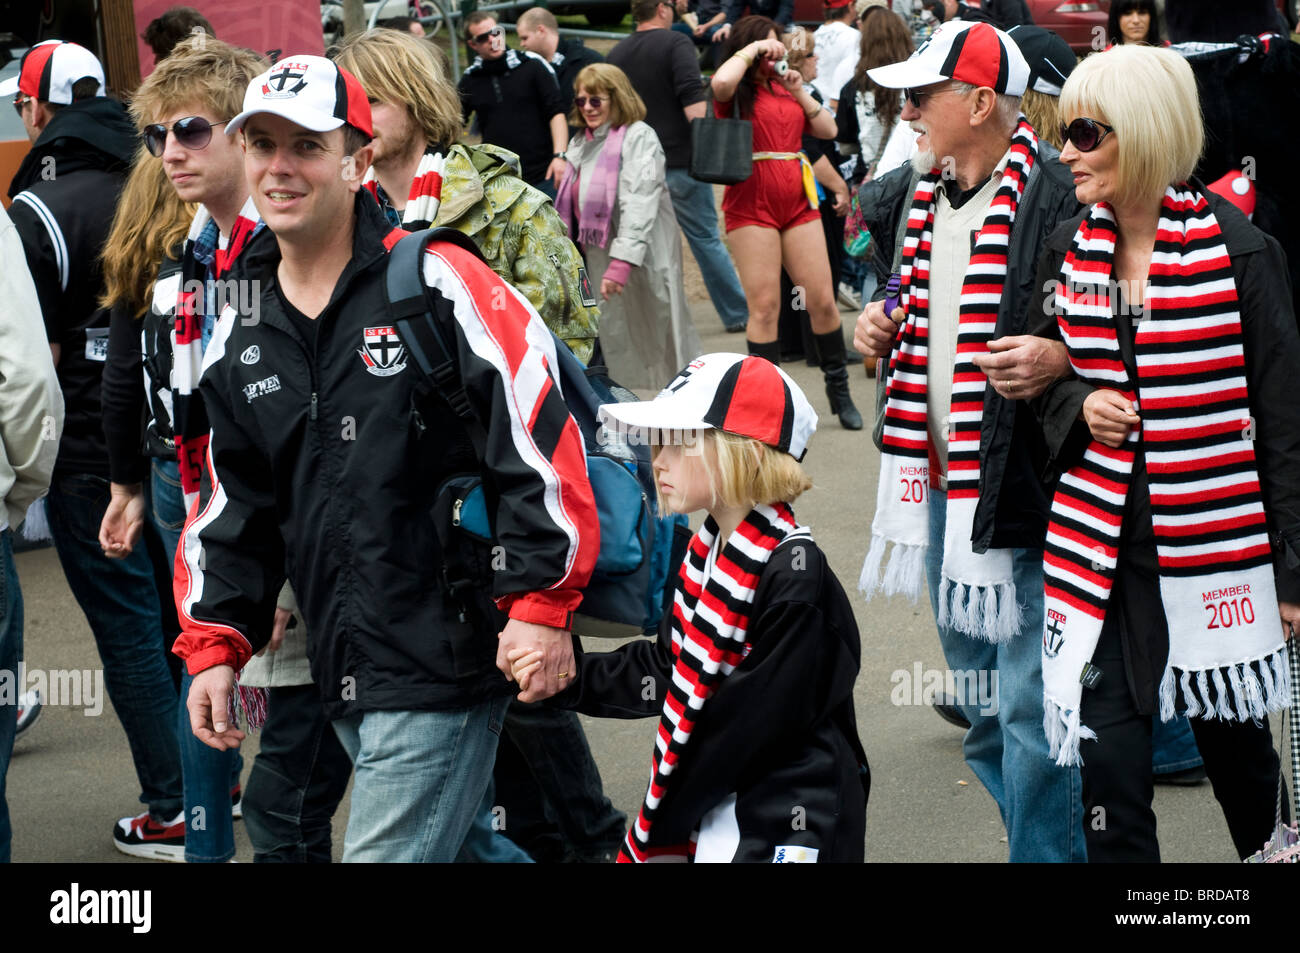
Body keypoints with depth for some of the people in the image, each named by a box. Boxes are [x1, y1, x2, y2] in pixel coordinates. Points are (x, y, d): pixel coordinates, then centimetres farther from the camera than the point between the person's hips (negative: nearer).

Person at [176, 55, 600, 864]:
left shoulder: (437, 283, -10)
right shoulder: (242, 332, 11)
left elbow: (542, 440, -14)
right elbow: (233, 506, 18)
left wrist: (540, 606, -17)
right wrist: (215, 645, 10)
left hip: (444, 665, -7)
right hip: (342, 673, 7)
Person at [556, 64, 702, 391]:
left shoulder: (639, 137, -9)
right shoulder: (581, 144, 16)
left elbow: (640, 204, -19)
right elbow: (571, 208, 21)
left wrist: (622, 262, -28)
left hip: (643, 263, -7)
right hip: (596, 260, 7)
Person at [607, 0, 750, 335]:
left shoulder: (617, 54, 12)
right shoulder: (673, 44, -6)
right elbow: (692, 100, -19)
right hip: (680, 162, -5)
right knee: (706, 238, 2)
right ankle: (737, 313, 7)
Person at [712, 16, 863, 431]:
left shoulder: (785, 88, 18)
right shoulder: (737, 92, -1)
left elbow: (828, 130, 14)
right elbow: (721, 82, -26)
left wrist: (800, 92, 3)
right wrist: (750, 50, -12)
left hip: (798, 202, 5)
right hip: (752, 205, -5)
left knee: (822, 300, 4)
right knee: (764, 307, -5)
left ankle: (839, 389, 17)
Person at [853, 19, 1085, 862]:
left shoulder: (1061, 197, -15)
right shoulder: (908, 197, 10)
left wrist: (1061, 361, -28)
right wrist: (879, 327, 6)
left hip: (1022, 483, -8)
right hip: (938, 475, 8)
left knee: (1031, 707, -7)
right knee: (980, 701, 20)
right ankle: (1032, 833, 38)